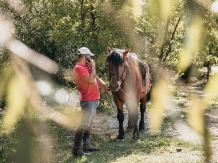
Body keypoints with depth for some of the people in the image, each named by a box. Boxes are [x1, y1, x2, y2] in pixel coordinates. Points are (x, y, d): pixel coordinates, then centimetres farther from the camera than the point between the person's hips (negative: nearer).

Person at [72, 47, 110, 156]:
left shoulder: (87, 67, 14)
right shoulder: (79, 68, -16)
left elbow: (96, 78, 17)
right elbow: (91, 80, -26)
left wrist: (105, 86, 0)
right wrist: (93, 67, -13)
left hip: (94, 100, 10)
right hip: (88, 101, -10)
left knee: (88, 124, 14)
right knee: (84, 125, -11)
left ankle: (87, 145, 20)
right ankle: (76, 149, -8)